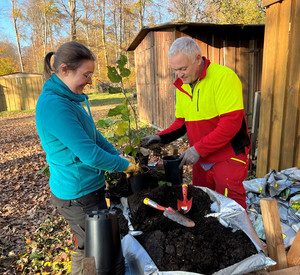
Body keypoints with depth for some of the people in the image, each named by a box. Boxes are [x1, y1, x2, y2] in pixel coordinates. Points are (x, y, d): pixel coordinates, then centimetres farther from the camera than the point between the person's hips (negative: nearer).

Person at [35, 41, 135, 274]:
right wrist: (125, 166, -13)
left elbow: (93, 135, 11)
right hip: (78, 195, -9)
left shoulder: (69, 99, 5)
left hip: (90, 186, 9)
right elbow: (89, 154, -27)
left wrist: (120, 157, 3)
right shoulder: (54, 105, -26)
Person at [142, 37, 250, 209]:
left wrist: (198, 149, -20)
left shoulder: (223, 77, -16)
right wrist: (162, 137, -2)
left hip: (228, 158, -6)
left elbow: (231, 123, -22)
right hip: (201, 160, 7)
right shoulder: (182, 85, 6)